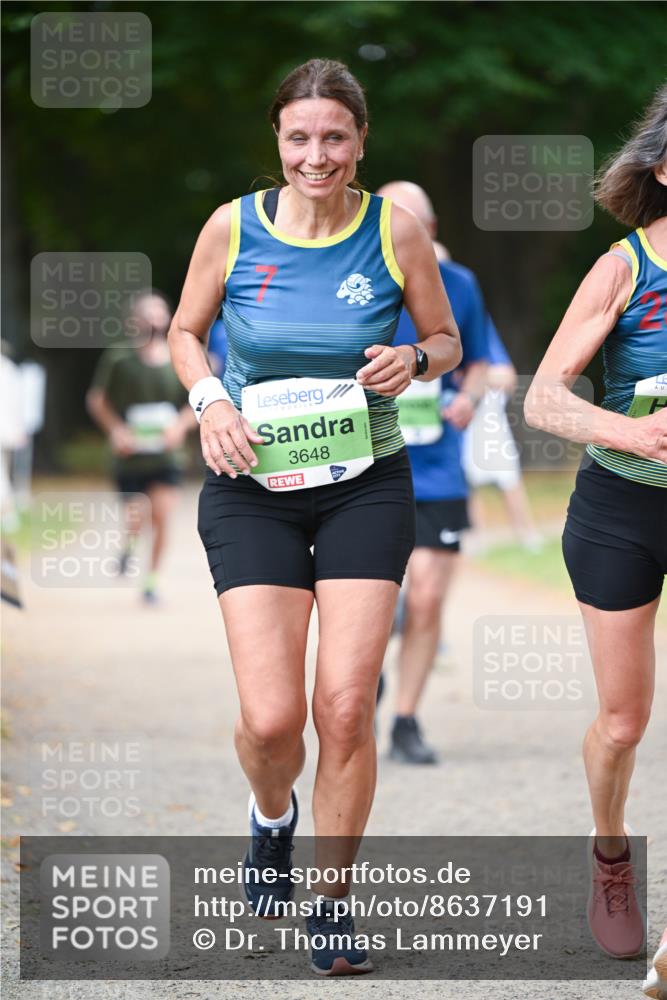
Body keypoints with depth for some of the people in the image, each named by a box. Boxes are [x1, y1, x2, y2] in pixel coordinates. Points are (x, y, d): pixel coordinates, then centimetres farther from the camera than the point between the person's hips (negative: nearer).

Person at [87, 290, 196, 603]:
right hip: (130, 454, -1)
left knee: (161, 518, -8)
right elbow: (97, 399, 5)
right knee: (135, 520, -3)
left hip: (167, 456, 1)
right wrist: (116, 429, -9)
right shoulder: (119, 358, -5)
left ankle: (152, 580, 8)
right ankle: (130, 545, 32)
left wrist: (181, 424, -10)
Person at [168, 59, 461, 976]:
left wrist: (414, 361, -13)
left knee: (346, 707, -8)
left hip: (367, 484, 0)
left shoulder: (395, 230, -3)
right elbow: (185, 332, 11)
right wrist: (210, 401, -8)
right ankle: (272, 815, 29)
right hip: (253, 488, 0)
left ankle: (333, 901, 12)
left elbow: (447, 339, 10)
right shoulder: (233, 228, -4)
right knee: (271, 719, -9)